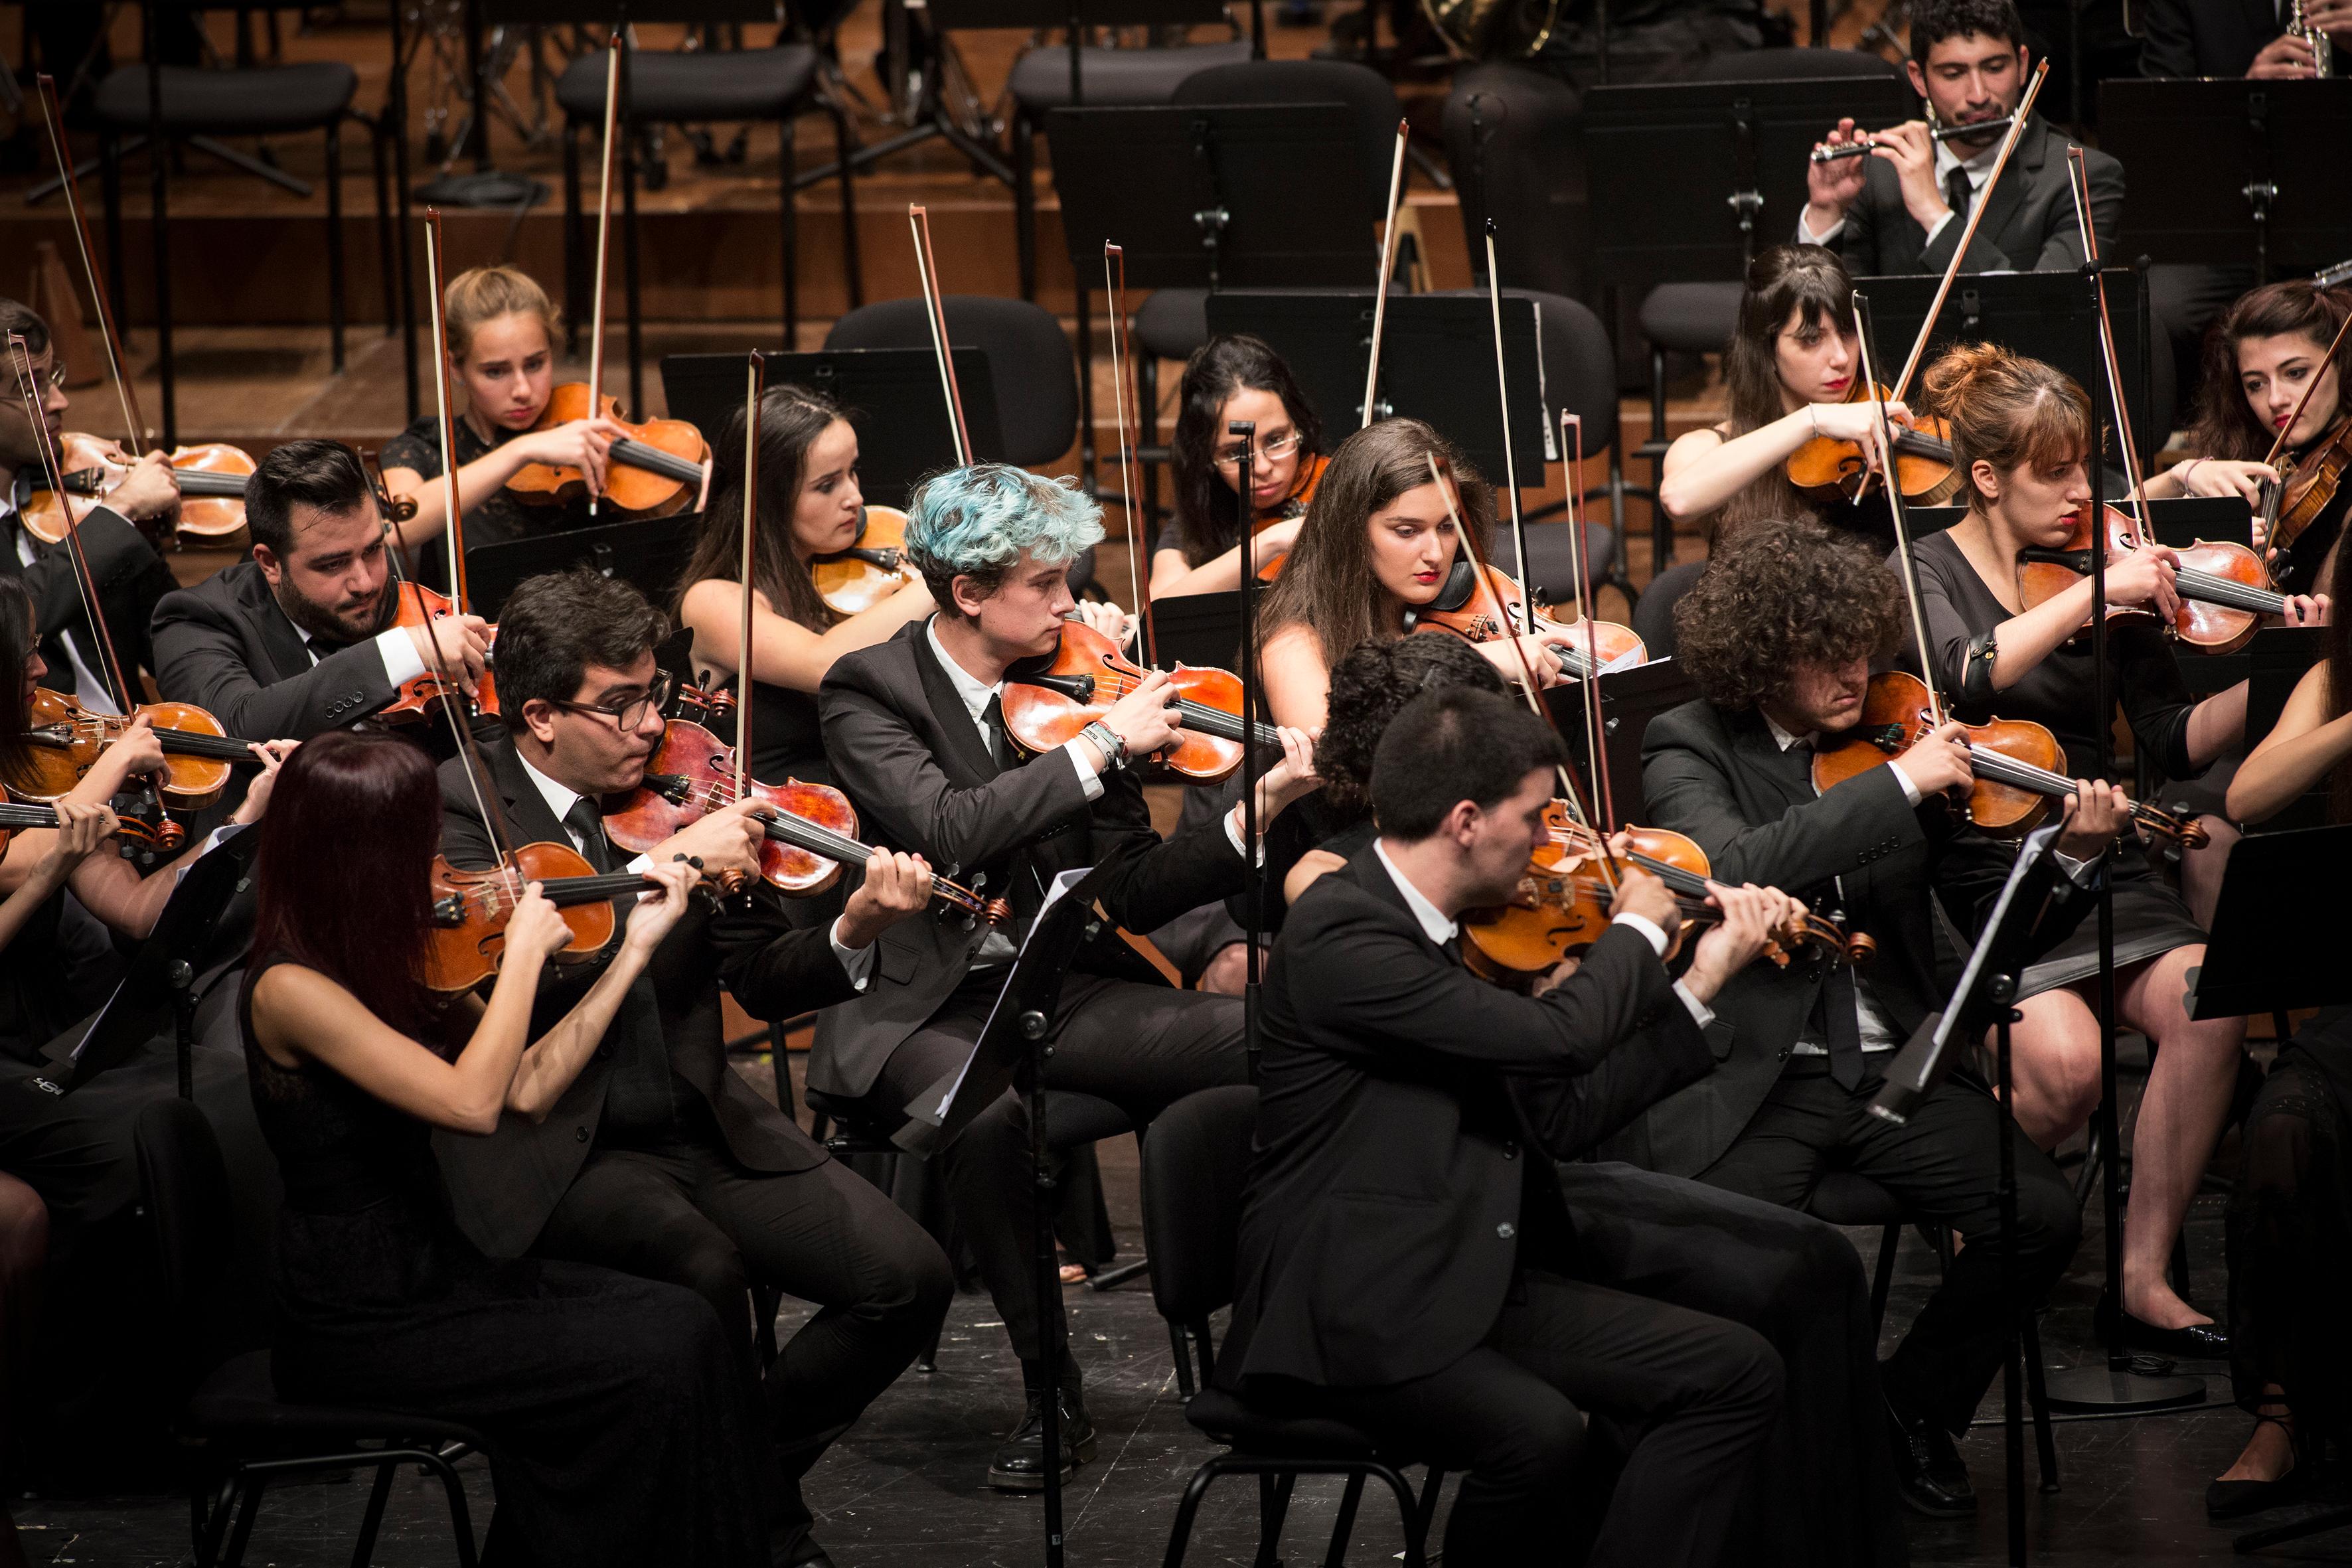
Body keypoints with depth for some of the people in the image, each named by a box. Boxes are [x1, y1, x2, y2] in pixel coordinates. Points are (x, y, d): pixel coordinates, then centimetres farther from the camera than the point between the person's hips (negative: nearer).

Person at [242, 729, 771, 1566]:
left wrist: (637, 945, 10)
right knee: (649, 1365, -17)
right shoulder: (290, 987, -20)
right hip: (354, 1325, -8)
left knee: (680, 1324, -9)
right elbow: (472, 1102, -26)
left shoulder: (397, 963, 7)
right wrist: (525, 950, -17)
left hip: (431, 1269, 8)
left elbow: (527, 1090, 9)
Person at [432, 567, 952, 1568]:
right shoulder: (460, 809, -6)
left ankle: (754, 1471, 10)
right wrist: (659, 865, -28)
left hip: (699, 1127, 5)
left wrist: (853, 935, -13)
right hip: (561, 1149, -5)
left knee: (906, 1277, -14)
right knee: (705, 1267, -33)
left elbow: (761, 981, 8)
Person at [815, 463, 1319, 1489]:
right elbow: (947, 829, -25)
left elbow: (1128, 894, 5)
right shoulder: (870, 690, -5)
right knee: (983, 1112, -39)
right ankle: (1050, 1393, -20)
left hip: (1061, 994, 4)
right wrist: (1104, 744, -22)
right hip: (922, 1011, -4)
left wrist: (1256, 815, -9)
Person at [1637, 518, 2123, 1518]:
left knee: (2043, 1216, -18)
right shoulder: (1688, 751, -1)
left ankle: (1914, 1404, 8)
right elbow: (1734, 869, -23)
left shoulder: (1896, 742, 9)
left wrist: (2074, 862, -12)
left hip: (1887, 1064, 4)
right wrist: (1898, 786, -24)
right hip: (1747, 1080, -4)